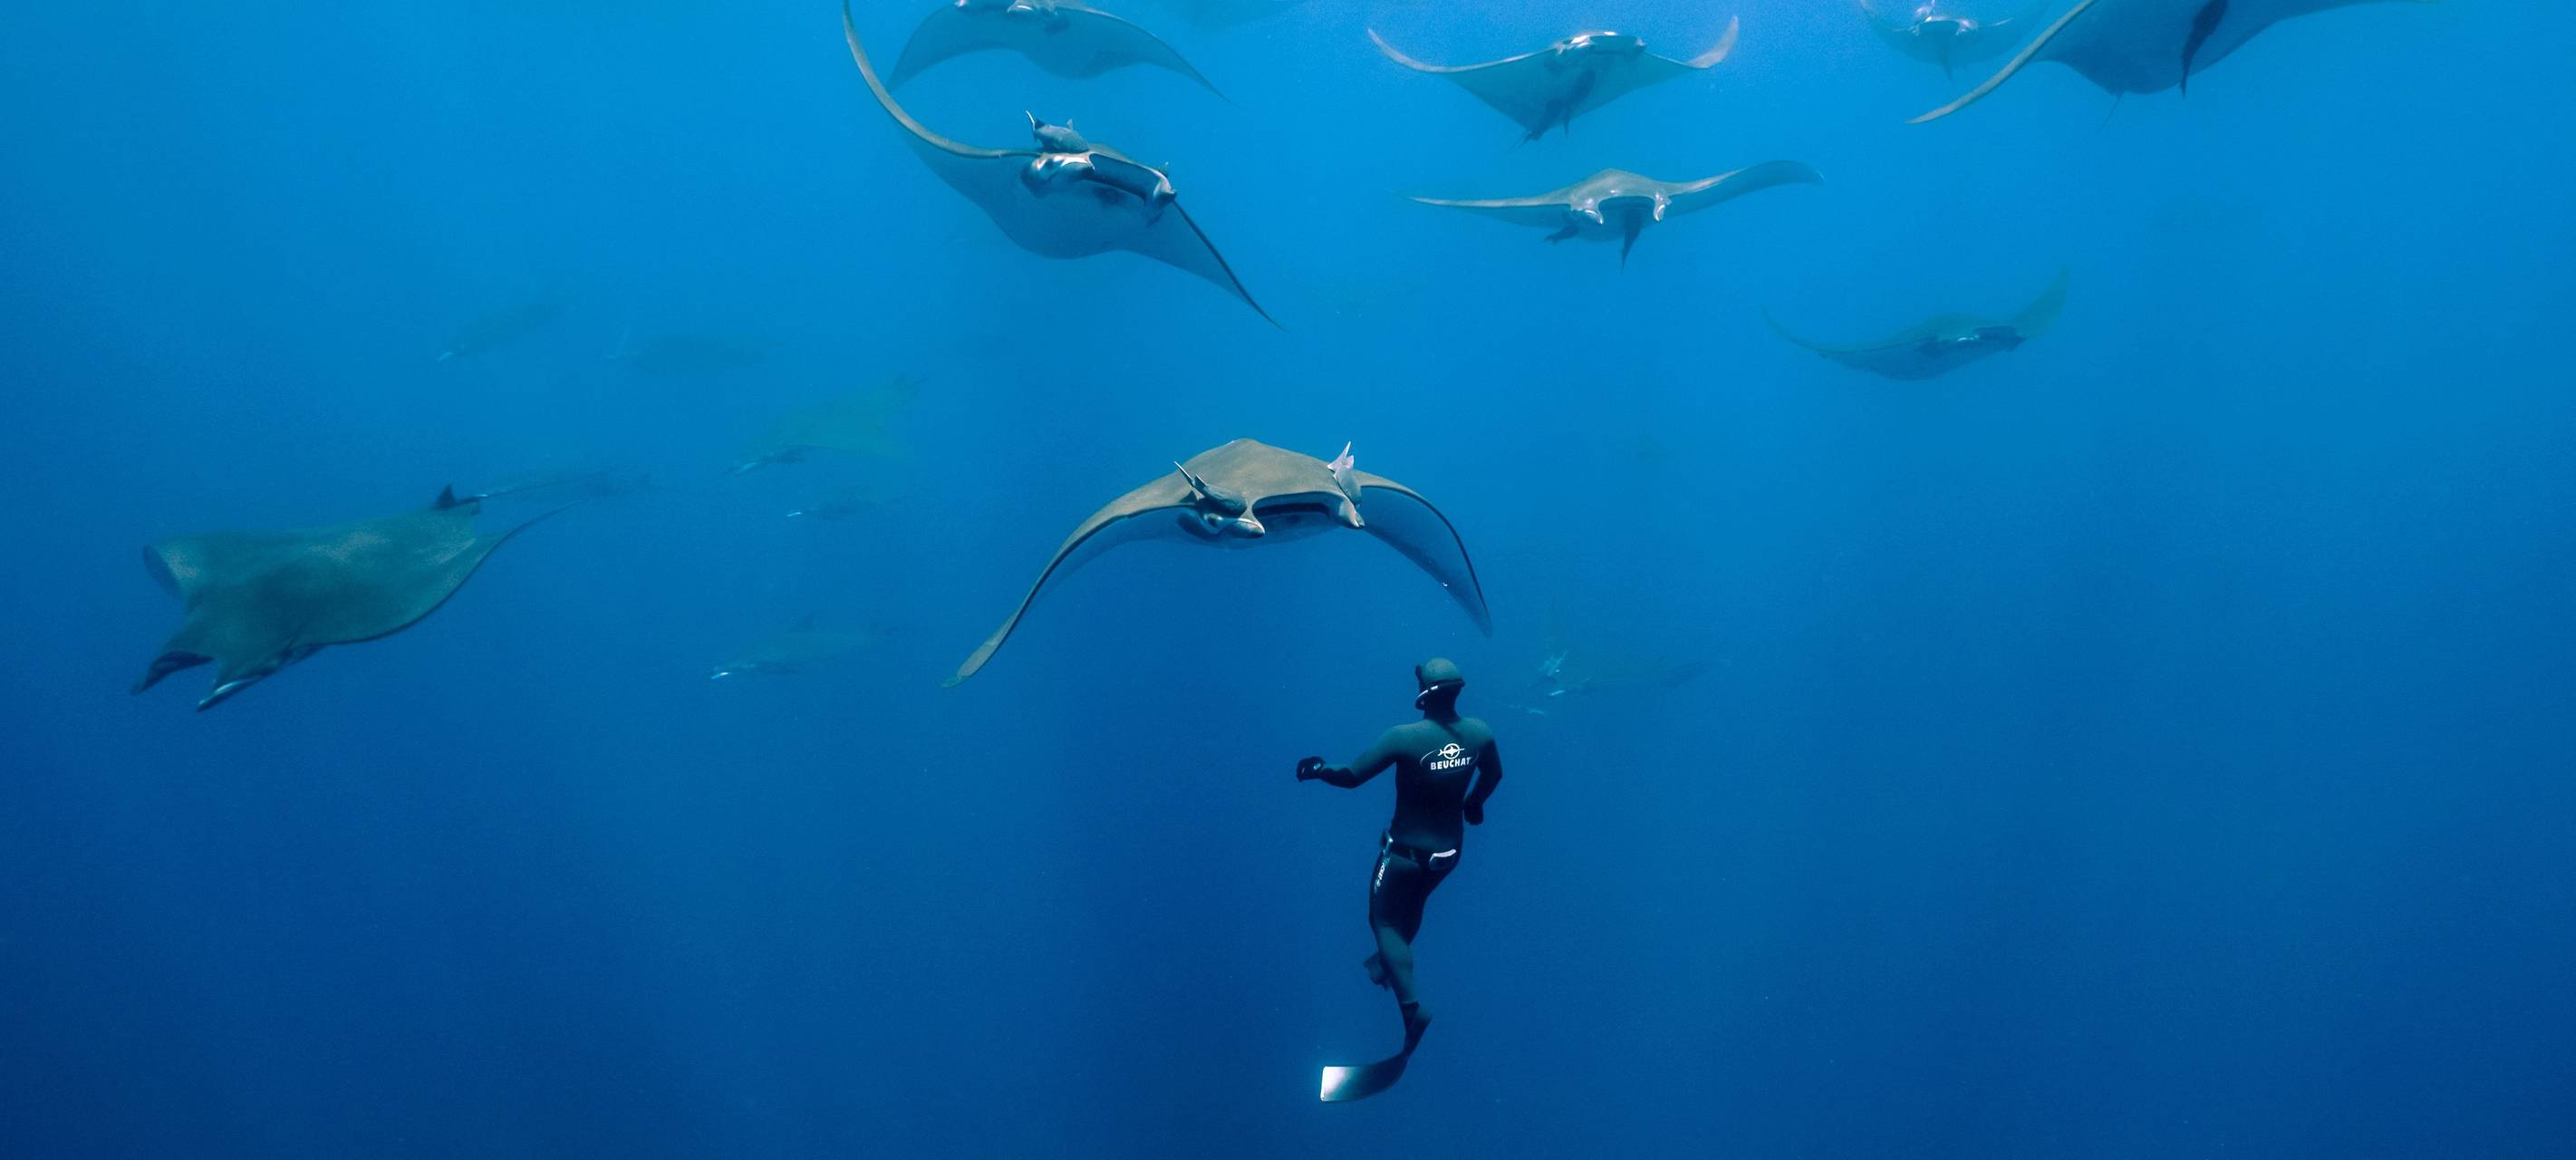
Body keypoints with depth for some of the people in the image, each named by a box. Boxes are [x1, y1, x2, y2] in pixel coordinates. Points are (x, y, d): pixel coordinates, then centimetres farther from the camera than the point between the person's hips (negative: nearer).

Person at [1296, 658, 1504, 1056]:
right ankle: (1386, 963, 54)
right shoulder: (1480, 733, -11)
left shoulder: (1405, 737, -27)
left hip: (1406, 850, -5)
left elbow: (1352, 776, -21)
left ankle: (1412, 1006, 0)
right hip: (1449, 851, 5)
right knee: (1412, 905, 31)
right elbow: (1494, 773, 10)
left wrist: (1317, 769, 0)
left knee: (1386, 919, 14)